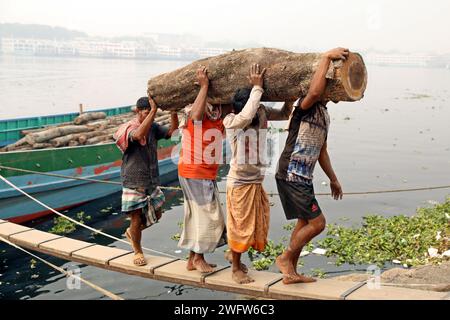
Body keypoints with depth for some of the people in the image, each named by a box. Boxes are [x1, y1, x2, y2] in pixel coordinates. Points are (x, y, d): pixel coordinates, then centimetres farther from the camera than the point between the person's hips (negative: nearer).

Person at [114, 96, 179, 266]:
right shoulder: (128, 128, -15)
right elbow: (139, 134, -38)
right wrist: (153, 110, -38)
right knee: (137, 219, 2)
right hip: (133, 183, -6)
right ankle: (137, 251, 24)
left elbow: (172, 131, -10)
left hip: (152, 181, 6)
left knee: (156, 215, 14)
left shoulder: (154, 127, 3)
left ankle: (131, 232, 39)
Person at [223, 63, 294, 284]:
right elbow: (246, 116, -42)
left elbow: (284, 114, 13)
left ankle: (234, 255, 37)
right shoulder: (231, 121, -20)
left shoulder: (262, 112, -2)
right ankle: (236, 268, 22)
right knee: (239, 227, 5)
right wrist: (257, 87, -34)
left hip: (257, 182, 7)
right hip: (239, 183, -7)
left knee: (257, 226, 16)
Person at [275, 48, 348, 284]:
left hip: (303, 178, 10)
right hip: (291, 176, -10)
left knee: (304, 223, 17)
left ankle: (291, 272, 28)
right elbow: (315, 91, -40)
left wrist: (333, 179, 28)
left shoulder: (324, 114, 16)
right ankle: (285, 258, 10)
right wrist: (326, 57, -33)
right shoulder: (307, 107, -13)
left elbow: (321, 150, 25)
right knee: (317, 223, -7)